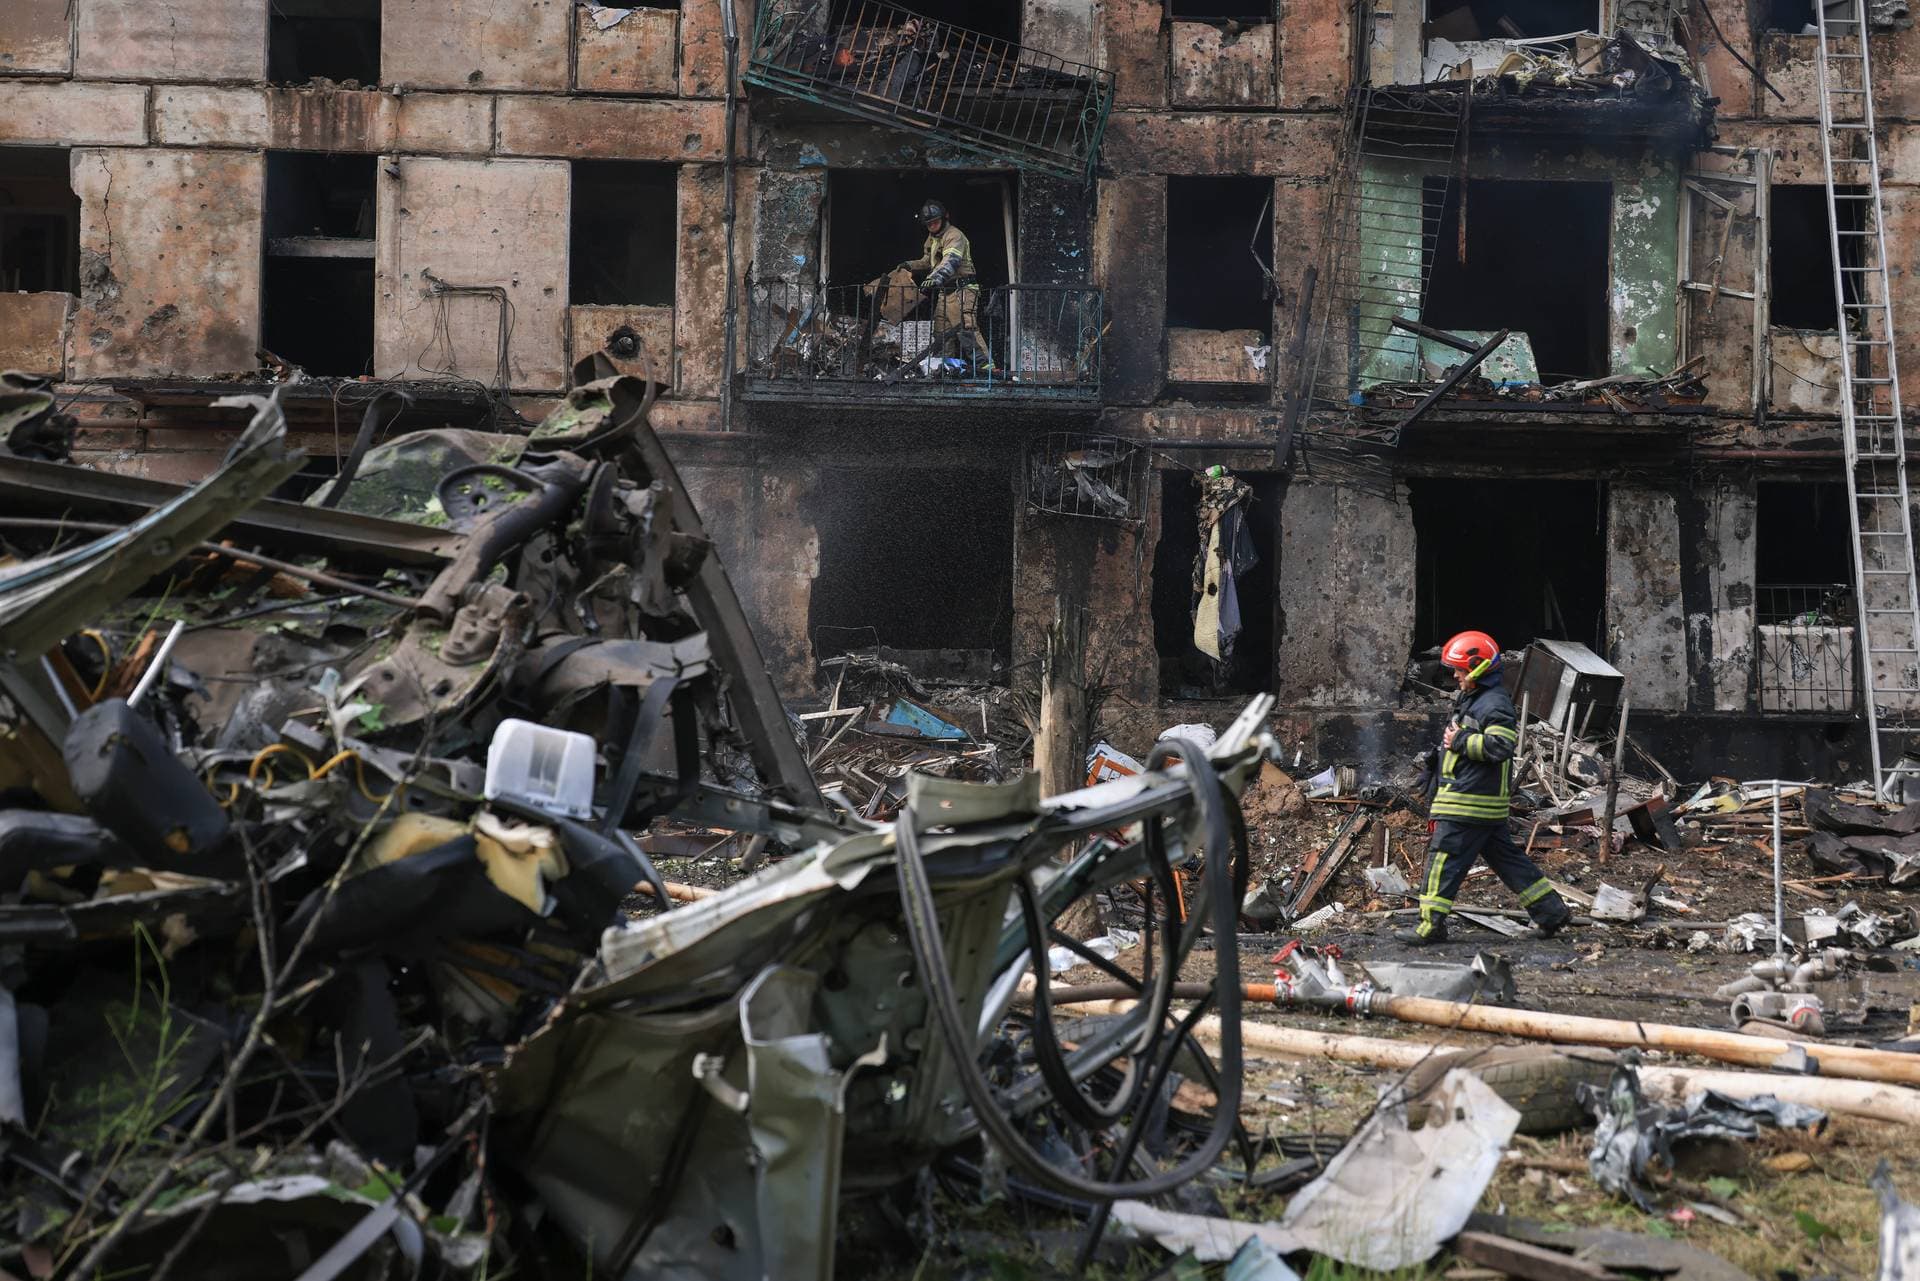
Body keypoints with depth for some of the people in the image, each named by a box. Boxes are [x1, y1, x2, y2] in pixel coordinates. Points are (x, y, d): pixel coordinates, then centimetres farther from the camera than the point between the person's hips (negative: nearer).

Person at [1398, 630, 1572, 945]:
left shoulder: (1495, 704, -15)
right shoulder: (1473, 700, 18)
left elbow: (1499, 746, -26)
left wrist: (1460, 740, -19)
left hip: (1468, 804, -11)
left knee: (1444, 858, -7)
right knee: (1506, 857, 14)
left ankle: (1431, 925, -4)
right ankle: (1552, 911, 19)